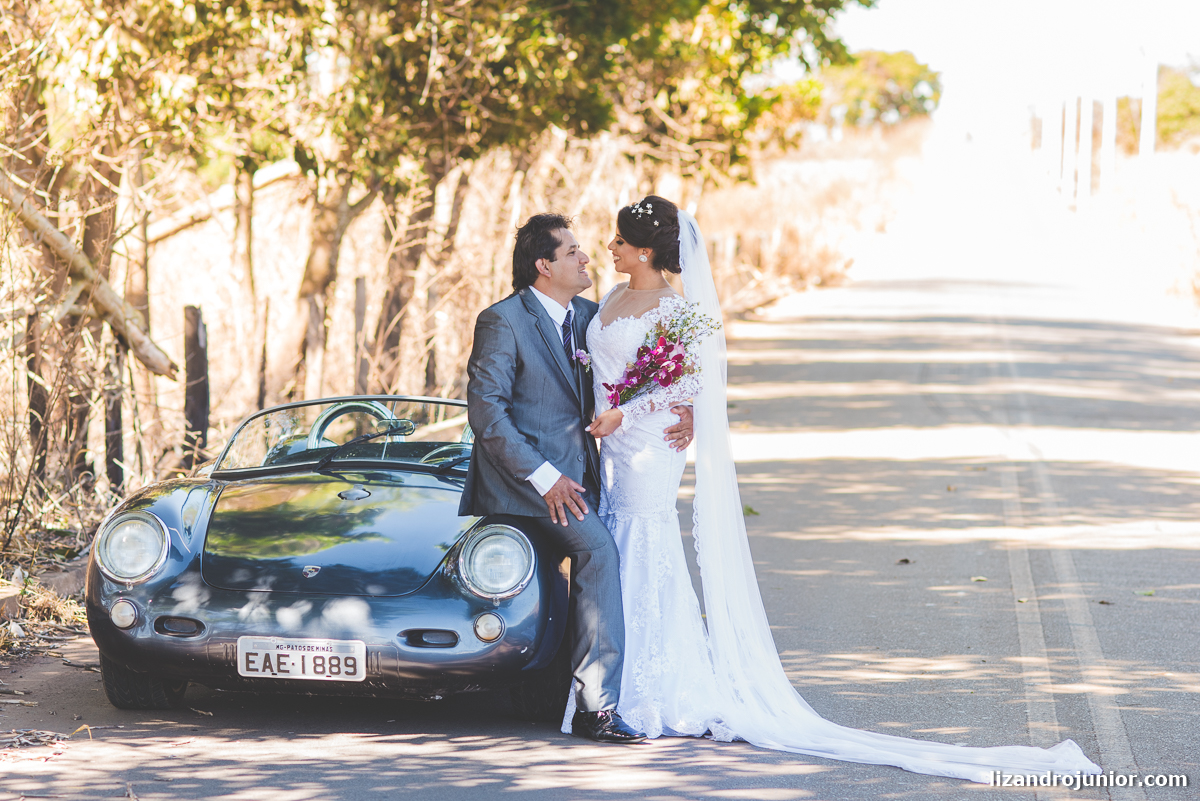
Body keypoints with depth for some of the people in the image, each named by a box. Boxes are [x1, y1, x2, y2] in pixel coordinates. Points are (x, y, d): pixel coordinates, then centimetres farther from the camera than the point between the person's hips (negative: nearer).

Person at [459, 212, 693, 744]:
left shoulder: (590, 316, 13)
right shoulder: (503, 321, -9)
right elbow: (486, 411, -14)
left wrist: (682, 406, -2)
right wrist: (543, 478, -20)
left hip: (577, 468, 8)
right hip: (523, 470, -8)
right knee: (597, 547, -25)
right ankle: (597, 705, -23)